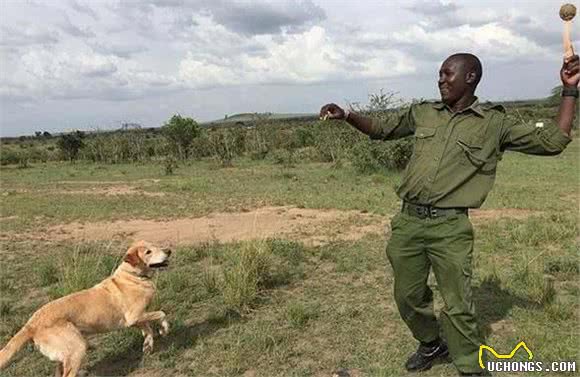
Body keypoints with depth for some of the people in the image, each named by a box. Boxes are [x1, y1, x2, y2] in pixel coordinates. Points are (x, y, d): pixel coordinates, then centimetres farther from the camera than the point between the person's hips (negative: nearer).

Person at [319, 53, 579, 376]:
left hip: (450, 228, -4)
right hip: (408, 222, 4)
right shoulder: (423, 113, 13)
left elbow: (553, 141, 3)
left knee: (458, 307, 1)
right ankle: (431, 345, 43)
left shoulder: (494, 123, 3)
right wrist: (346, 115, 11)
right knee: (408, 297, 16)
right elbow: (382, 130, 24)